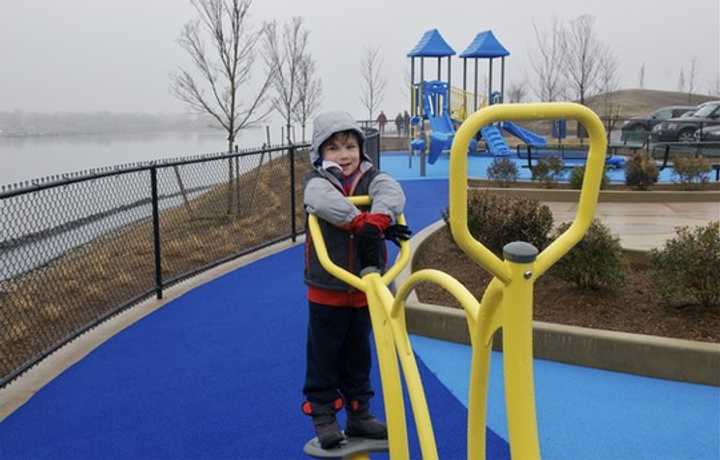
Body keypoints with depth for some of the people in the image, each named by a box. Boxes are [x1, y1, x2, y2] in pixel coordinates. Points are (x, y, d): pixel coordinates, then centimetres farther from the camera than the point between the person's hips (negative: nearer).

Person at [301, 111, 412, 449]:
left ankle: (358, 413, 31)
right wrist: (364, 224, -37)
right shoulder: (317, 181, -6)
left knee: (358, 354, 17)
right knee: (324, 354, 7)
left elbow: (393, 193, -22)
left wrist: (377, 219, -41)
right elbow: (325, 200, -31)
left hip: (365, 288, 3)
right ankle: (323, 415, 22)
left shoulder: (371, 178, 1)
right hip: (327, 290, -3)